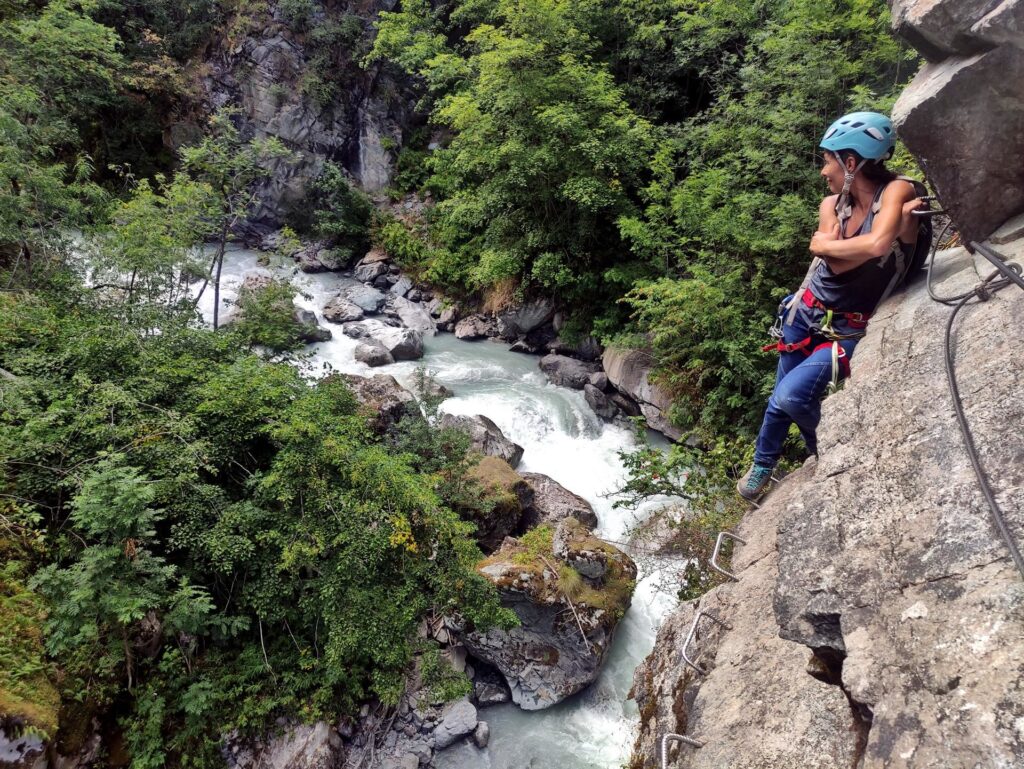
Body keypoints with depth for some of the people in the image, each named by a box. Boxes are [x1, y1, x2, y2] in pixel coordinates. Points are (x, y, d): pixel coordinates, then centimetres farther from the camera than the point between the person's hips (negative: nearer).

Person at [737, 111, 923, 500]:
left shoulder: (897, 191, -18)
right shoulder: (831, 204, -2)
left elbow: (877, 245, -37)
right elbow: (837, 263, -17)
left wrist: (828, 245, -20)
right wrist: (894, 223, -21)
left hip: (847, 330, -5)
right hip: (806, 313, 6)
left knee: (791, 396, -20)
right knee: (781, 397, 12)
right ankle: (762, 465, 37)